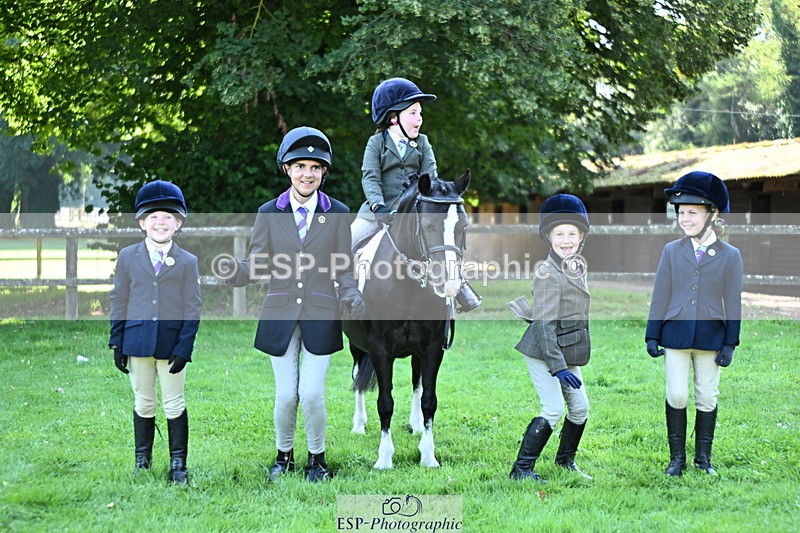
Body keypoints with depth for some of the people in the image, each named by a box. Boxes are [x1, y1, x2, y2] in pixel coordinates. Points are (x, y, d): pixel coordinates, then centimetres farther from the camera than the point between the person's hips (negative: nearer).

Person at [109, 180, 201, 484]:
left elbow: (192, 309, 0)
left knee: (174, 405, 4)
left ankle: (178, 464, 13)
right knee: (143, 404, 11)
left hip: (171, 344, -1)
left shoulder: (188, 262, 1)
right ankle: (142, 462, 21)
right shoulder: (127, 258, 5)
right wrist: (117, 344, 2)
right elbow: (118, 302, 7)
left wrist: (184, 348, -8)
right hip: (137, 342, 2)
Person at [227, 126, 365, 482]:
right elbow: (256, 262, -1)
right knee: (286, 394, 3)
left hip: (321, 316, -1)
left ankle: (316, 458, 16)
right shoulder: (269, 213, 4)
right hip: (280, 316, 1)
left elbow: (344, 268, 4)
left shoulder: (338, 214, 2)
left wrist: (351, 295, -16)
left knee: (312, 393, -5)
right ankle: (284, 456, 25)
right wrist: (233, 273, -23)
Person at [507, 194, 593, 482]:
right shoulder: (548, 272, -18)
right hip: (543, 350, -8)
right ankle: (521, 468, -6)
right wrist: (558, 367, -25)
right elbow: (546, 323, -21)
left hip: (567, 351, 9)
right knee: (553, 409, -13)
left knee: (580, 407, 10)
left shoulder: (578, 266, 8)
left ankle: (566, 461, 29)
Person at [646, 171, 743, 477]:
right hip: (676, 336, 1)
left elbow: (733, 302, 2)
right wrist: (652, 337, 2)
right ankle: (677, 458, 11)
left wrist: (730, 343, -1)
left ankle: (703, 458, 19)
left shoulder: (730, 256, 1)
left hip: (711, 338, -1)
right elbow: (660, 297, 6)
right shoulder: (672, 251, 4)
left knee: (707, 399, 5)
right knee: (676, 396, -1)